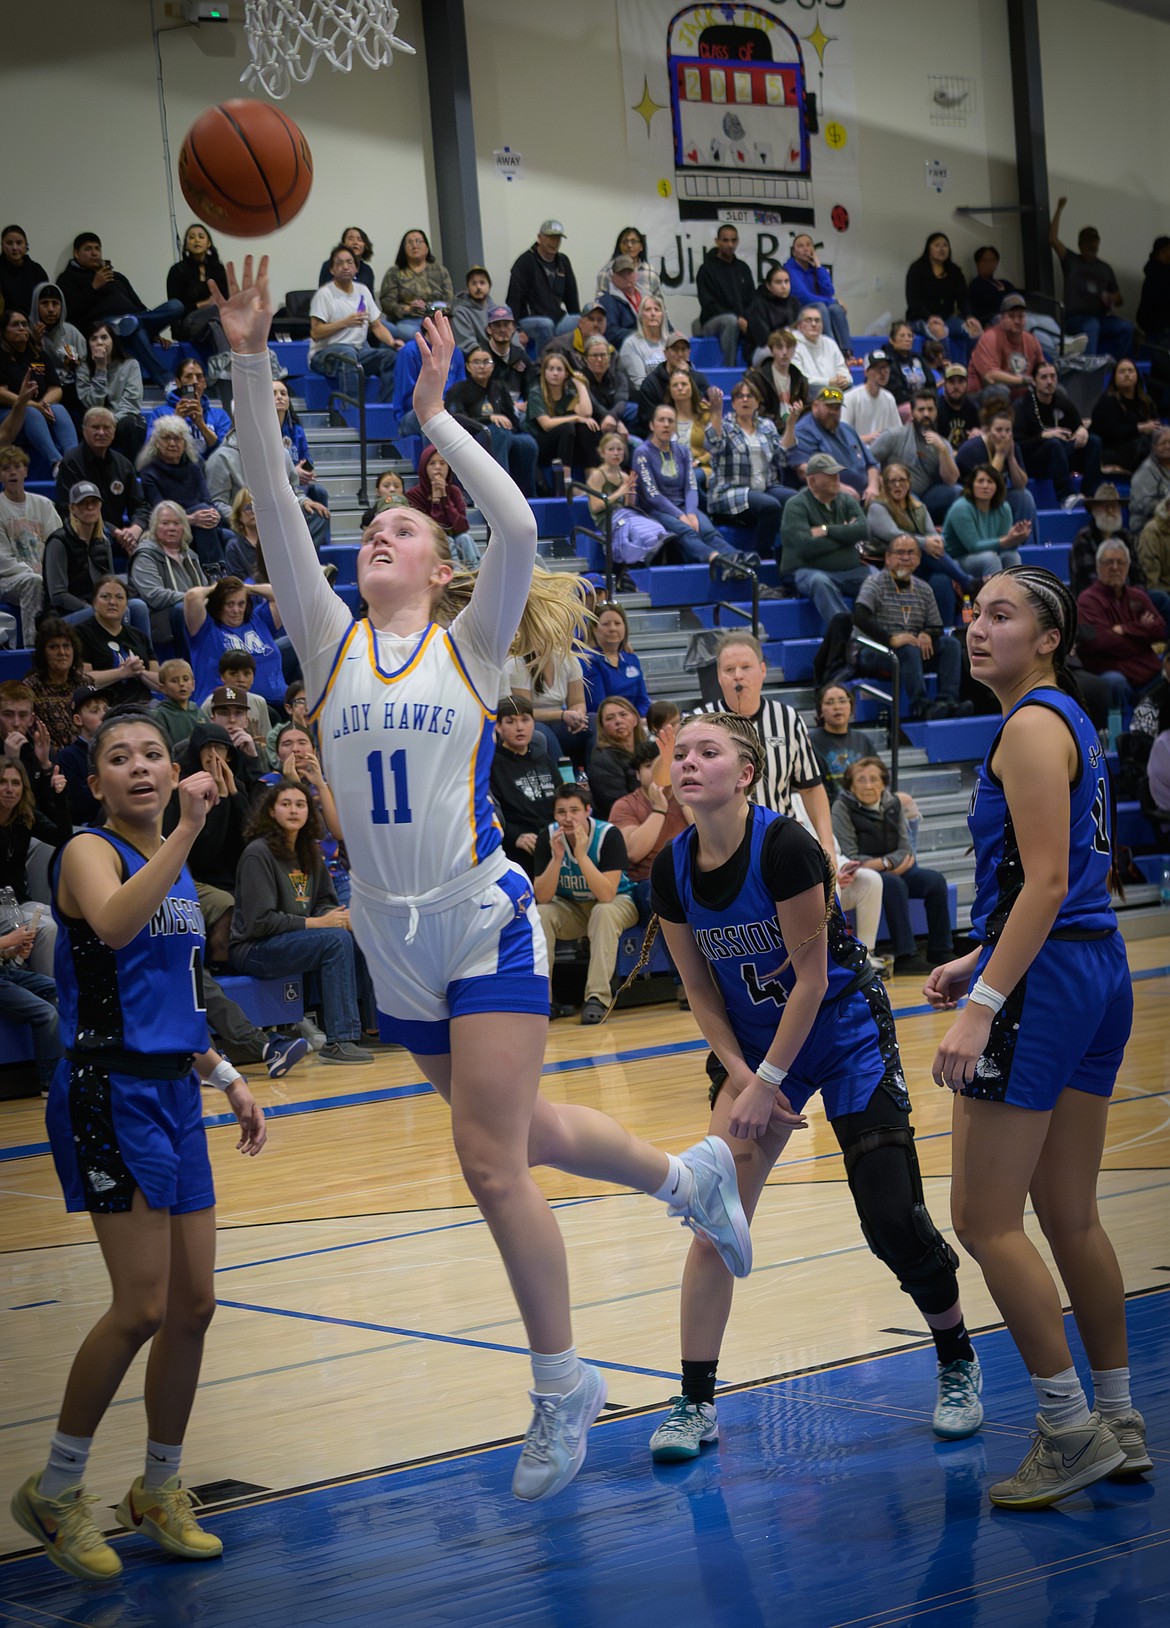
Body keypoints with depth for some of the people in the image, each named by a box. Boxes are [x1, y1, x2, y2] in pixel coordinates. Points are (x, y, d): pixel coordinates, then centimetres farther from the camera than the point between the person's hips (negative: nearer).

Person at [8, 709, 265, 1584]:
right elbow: (114, 924, -32)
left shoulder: (177, 868, 16)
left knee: (194, 1304, 9)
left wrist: (228, 1078, 21)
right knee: (142, 1307, -11)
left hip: (173, 1093, 8)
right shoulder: (91, 852, -8)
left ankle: (159, 1491, 23)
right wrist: (188, 830, -35)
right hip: (112, 1092, -8)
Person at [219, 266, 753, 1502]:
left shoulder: (469, 643, 0)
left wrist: (435, 416, -16)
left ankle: (561, 1386, 8)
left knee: (491, 1161, -7)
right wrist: (250, 369, -12)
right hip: (392, 938, 5)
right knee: (513, 1130, 18)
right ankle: (685, 1177, 43)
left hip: (484, 923, -5)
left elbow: (517, 527, -17)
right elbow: (274, 514, -4)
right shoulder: (330, 642, 7)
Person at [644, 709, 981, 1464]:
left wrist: (767, 1082, -20)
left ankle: (959, 1364, 19)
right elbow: (701, 991, 2)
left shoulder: (785, 847, -25)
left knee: (893, 1221, -7)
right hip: (753, 1046, 5)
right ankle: (696, 1404, 0)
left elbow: (811, 977, -21)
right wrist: (742, 1077, -9)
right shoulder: (673, 871, -8)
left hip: (845, 1035, -4)